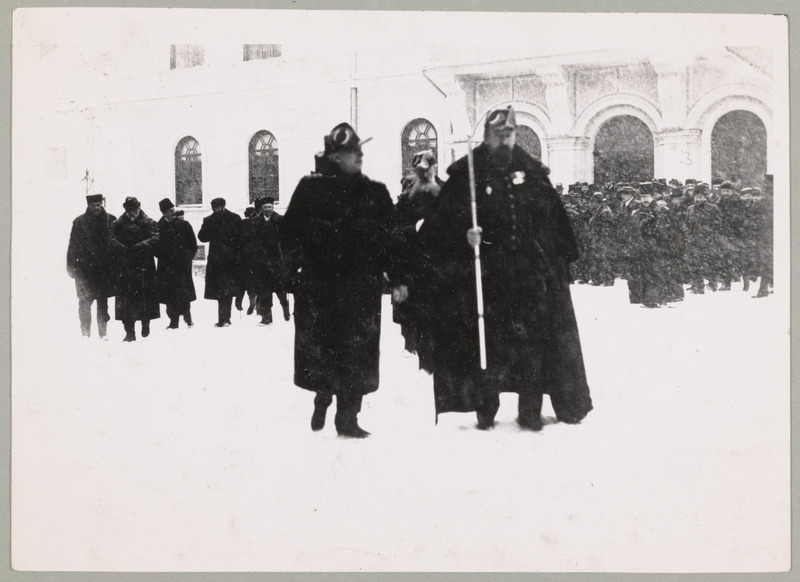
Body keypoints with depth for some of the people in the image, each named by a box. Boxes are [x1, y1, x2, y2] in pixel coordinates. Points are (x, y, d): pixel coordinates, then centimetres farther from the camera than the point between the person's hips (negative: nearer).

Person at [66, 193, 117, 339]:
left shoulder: (111, 220, 3)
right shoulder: (80, 222, 2)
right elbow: (73, 245, 4)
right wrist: (71, 266, 0)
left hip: (105, 268, 1)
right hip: (85, 266, 0)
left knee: (103, 301, 6)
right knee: (85, 301, -1)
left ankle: (103, 332, 11)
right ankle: (85, 332, 6)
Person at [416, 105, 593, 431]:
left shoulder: (531, 172, 10)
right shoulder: (466, 174, 1)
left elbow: (555, 220, 15)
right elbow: (444, 223, -1)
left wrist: (563, 257, 12)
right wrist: (464, 236, -20)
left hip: (532, 273, 2)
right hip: (487, 276, -2)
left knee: (533, 343, 3)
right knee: (487, 342, 0)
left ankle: (530, 413, 12)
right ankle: (486, 412, 12)